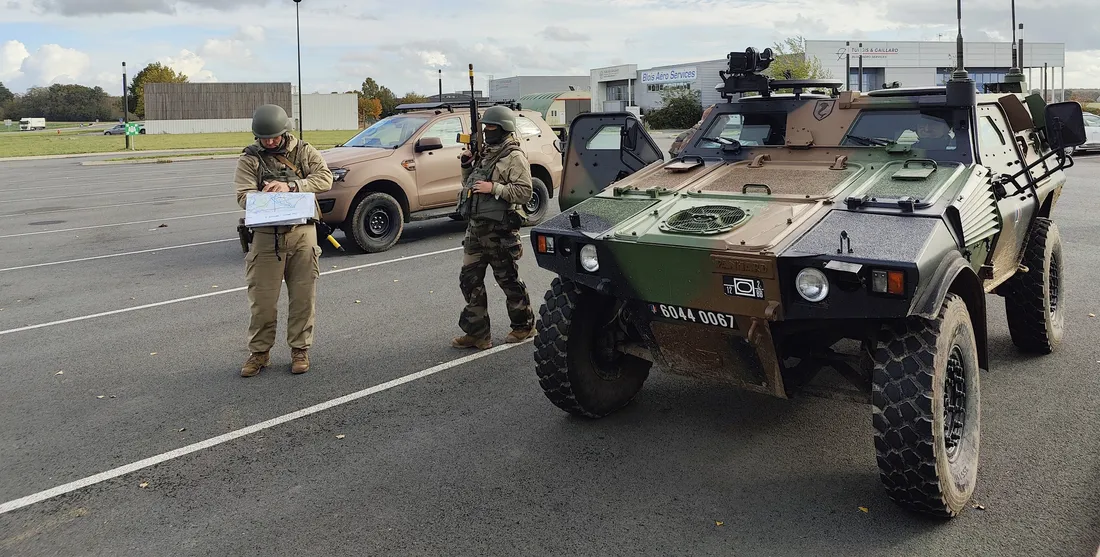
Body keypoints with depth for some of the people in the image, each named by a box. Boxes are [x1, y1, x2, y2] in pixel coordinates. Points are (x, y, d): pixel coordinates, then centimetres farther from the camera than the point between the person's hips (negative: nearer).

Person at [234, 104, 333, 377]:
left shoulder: (304, 151, 7)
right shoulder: (250, 159, 5)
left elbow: (325, 178, -7)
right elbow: (243, 195, -7)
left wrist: (291, 186, -19)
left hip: (302, 232, 1)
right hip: (267, 234, 0)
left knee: (303, 296, 5)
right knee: (262, 298, 1)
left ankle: (300, 349, 18)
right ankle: (259, 352, 16)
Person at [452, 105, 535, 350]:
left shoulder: (514, 158, -10)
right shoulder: (485, 153, 16)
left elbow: (525, 192, -18)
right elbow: (469, 185, 24)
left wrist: (494, 188, -23)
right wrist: (467, 165, 7)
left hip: (499, 230, -8)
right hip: (475, 227, 8)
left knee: (509, 281, 4)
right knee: (469, 280, 6)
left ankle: (524, 325, 22)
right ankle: (477, 333, 13)